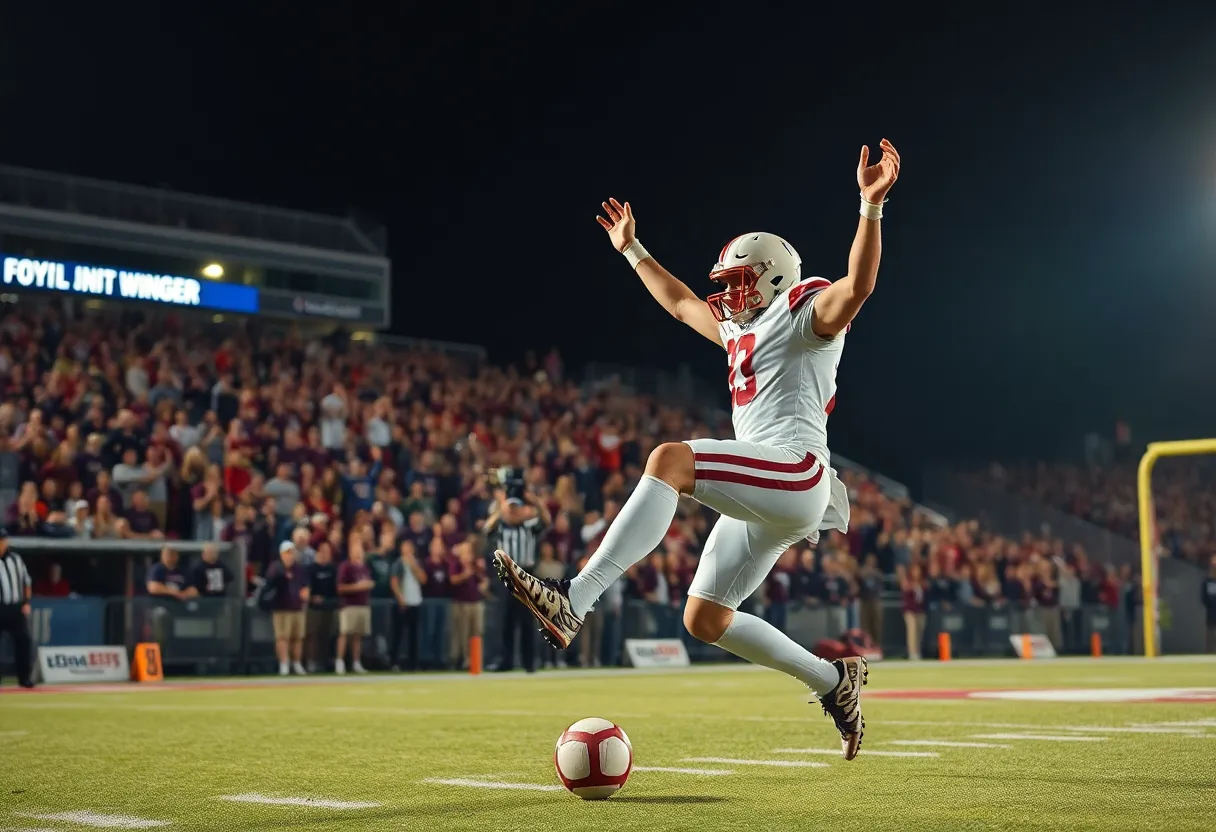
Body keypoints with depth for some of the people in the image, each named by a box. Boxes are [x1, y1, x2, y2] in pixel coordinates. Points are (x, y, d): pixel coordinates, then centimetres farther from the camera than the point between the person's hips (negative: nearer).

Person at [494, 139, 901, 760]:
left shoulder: (805, 316, 1)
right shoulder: (741, 330, 27)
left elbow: (857, 286, -19)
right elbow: (680, 303, 42)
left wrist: (871, 205, -29)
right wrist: (631, 249, 47)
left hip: (794, 472, -10)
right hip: (761, 498, 10)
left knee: (669, 459, -31)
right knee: (704, 619, 8)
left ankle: (574, 601, -42)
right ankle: (833, 681, 17)